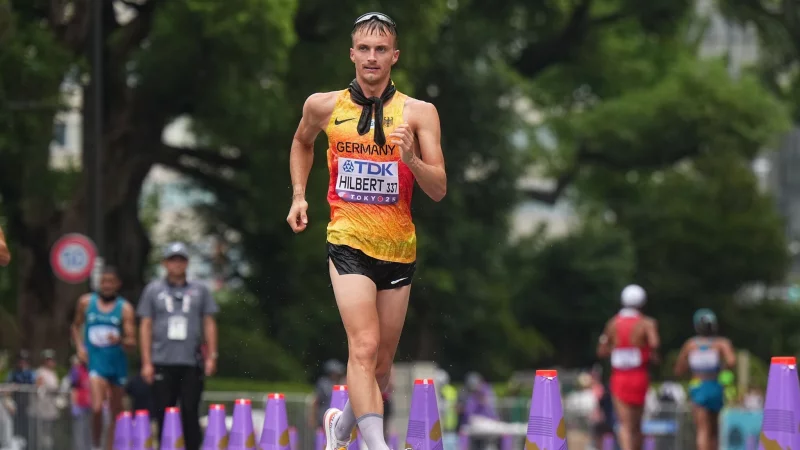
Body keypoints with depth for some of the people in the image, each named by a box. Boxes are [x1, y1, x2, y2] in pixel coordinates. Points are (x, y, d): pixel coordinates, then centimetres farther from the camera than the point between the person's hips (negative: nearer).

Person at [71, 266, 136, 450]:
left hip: (117, 362, 1)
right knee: (97, 408, -20)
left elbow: (132, 343, -6)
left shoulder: (124, 308, -2)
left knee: (116, 411, 10)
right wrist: (79, 346, 4)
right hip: (95, 361, -1)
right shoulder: (86, 302, 4)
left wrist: (120, 341, -28)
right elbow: (76, 326, 21)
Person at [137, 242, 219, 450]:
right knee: (164, 414, -1)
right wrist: (146, 362, 1)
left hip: (192, 363, 0)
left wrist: (211, 356, 3)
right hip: (163, 362, 0)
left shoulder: (200, 291, 12)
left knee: (190, 413, -2)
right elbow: (145, 326, 8)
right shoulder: (153, 290, 10)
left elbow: (209, 323, 12)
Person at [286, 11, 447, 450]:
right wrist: (299, 195, 14)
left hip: (398, 248, 2)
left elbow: (438, 190, -6)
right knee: (364, 347, -21)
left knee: (382, 363, 12)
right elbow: (302, 142, 25)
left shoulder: (418, 113, -3)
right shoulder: (323, 106, 2)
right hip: (348, 243, -2)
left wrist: (411, 159, -24)